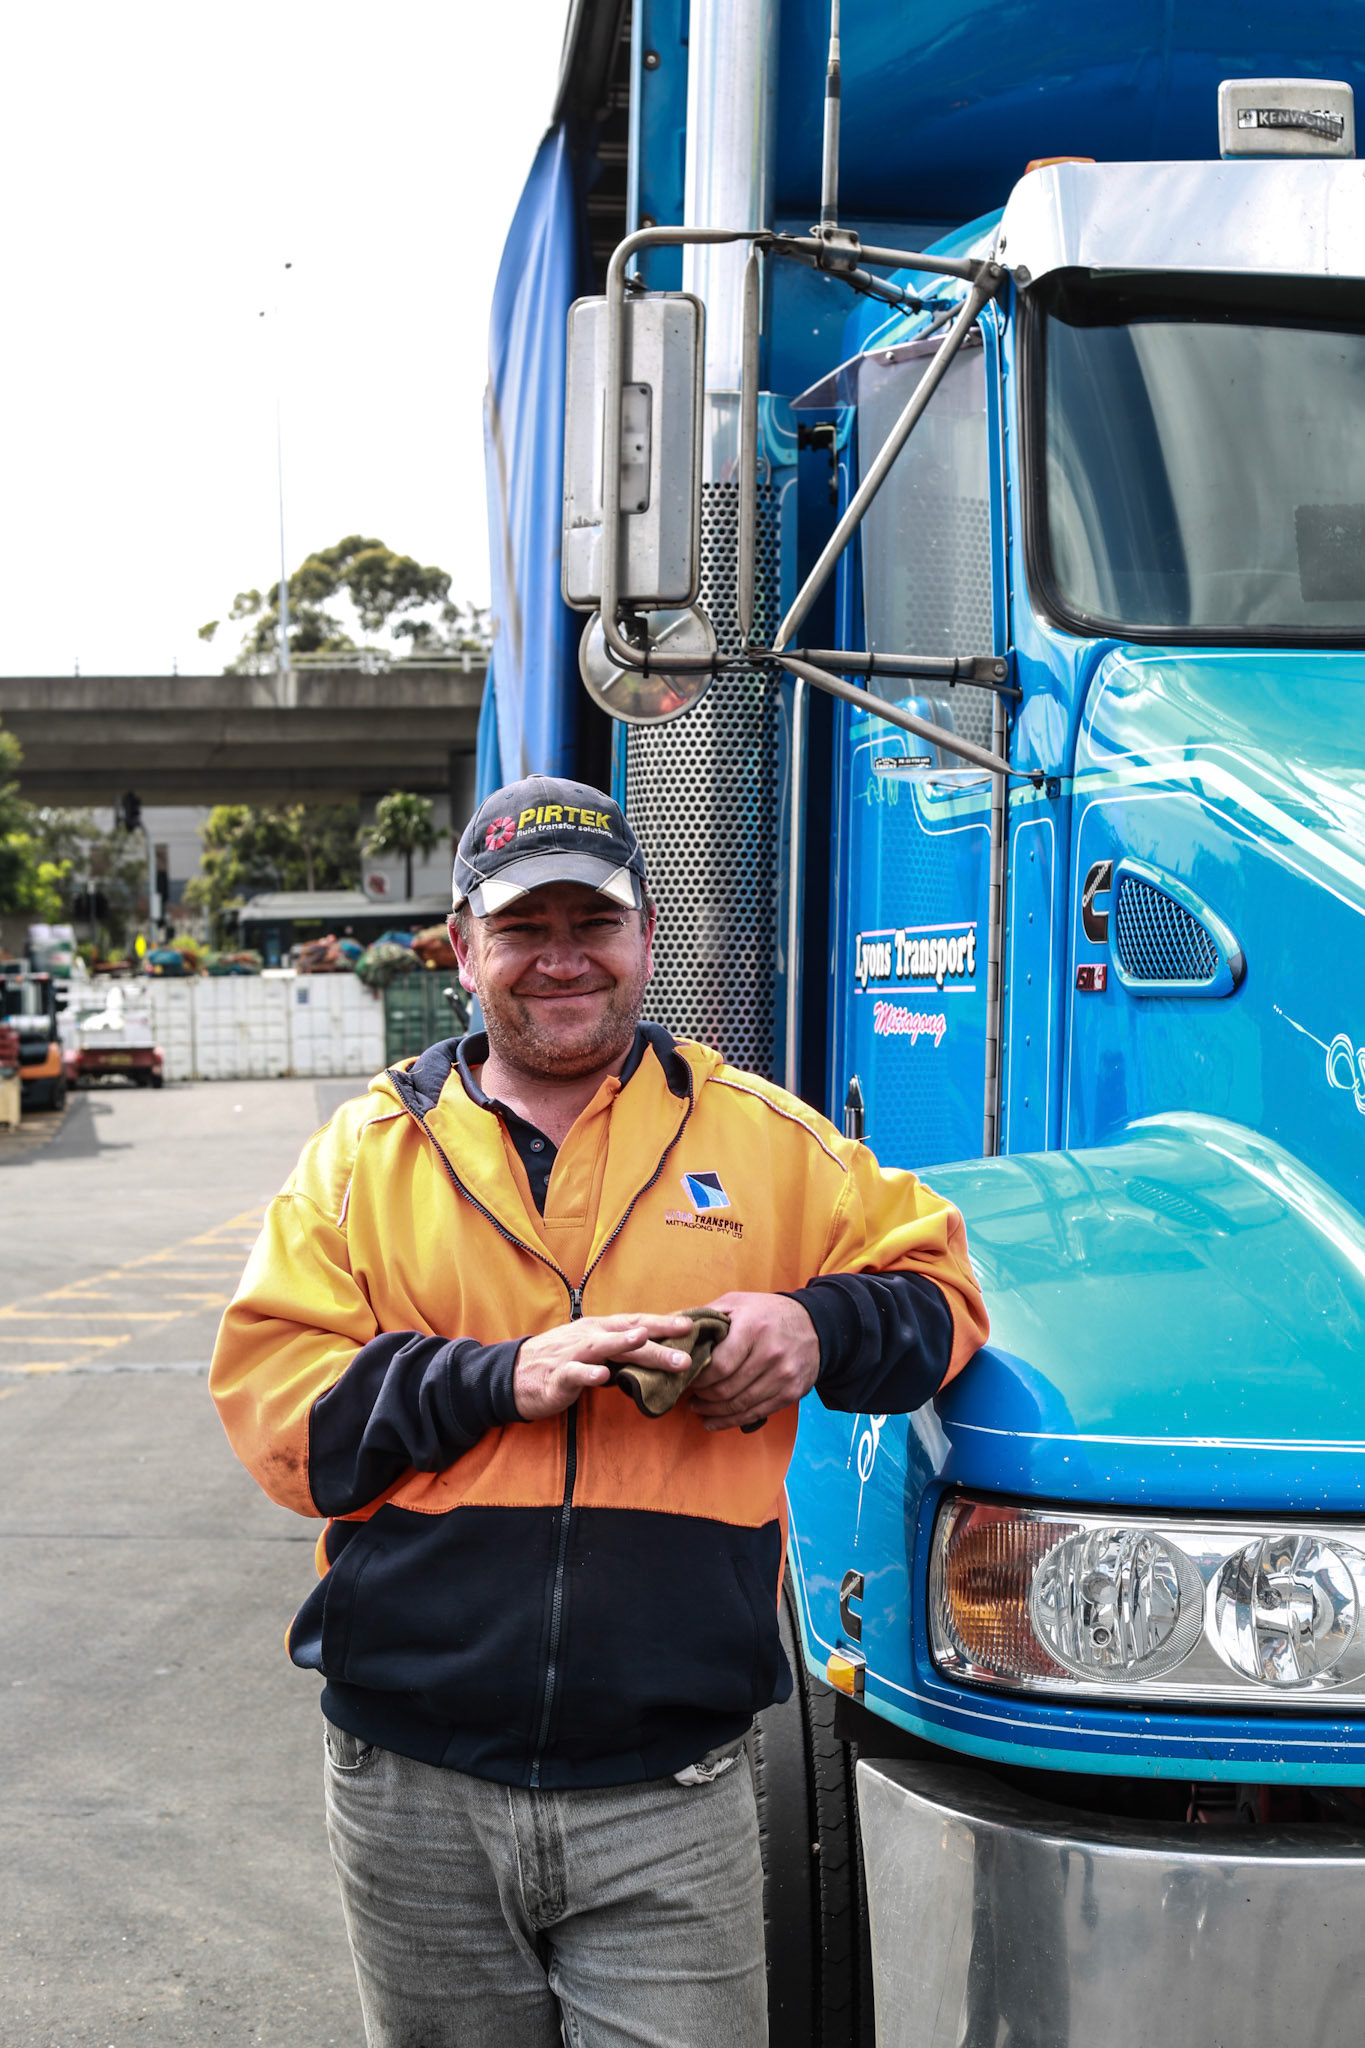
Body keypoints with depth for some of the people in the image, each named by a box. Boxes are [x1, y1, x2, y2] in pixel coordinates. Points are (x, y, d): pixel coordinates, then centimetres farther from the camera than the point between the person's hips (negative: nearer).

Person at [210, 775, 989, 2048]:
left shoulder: (761, 1137, 6)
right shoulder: (369, 1148, 5)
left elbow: (936, 1285, 12)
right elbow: (266, 1394, -3)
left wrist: (817, 1329, -10)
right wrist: (500, 1379, -16)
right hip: (411, 1786, 1)